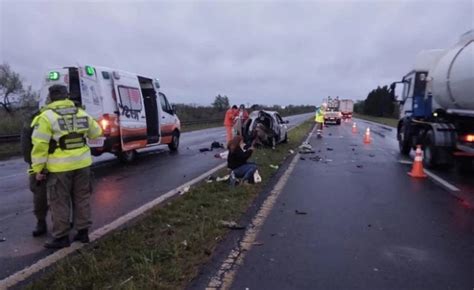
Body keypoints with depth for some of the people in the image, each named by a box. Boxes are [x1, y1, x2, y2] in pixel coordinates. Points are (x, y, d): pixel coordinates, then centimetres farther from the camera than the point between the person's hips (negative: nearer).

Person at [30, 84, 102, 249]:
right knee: (81, 199, 14)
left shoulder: (47, 116, -9)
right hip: (82, 163, 5)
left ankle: (61, 237, 15)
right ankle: (83, 232, 22)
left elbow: (40, 145, -11)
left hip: (60, 167, -5)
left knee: (59, 202, 7)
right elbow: (96, 133, 19)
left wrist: (38, 169, -4)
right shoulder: (82, 114, 7)